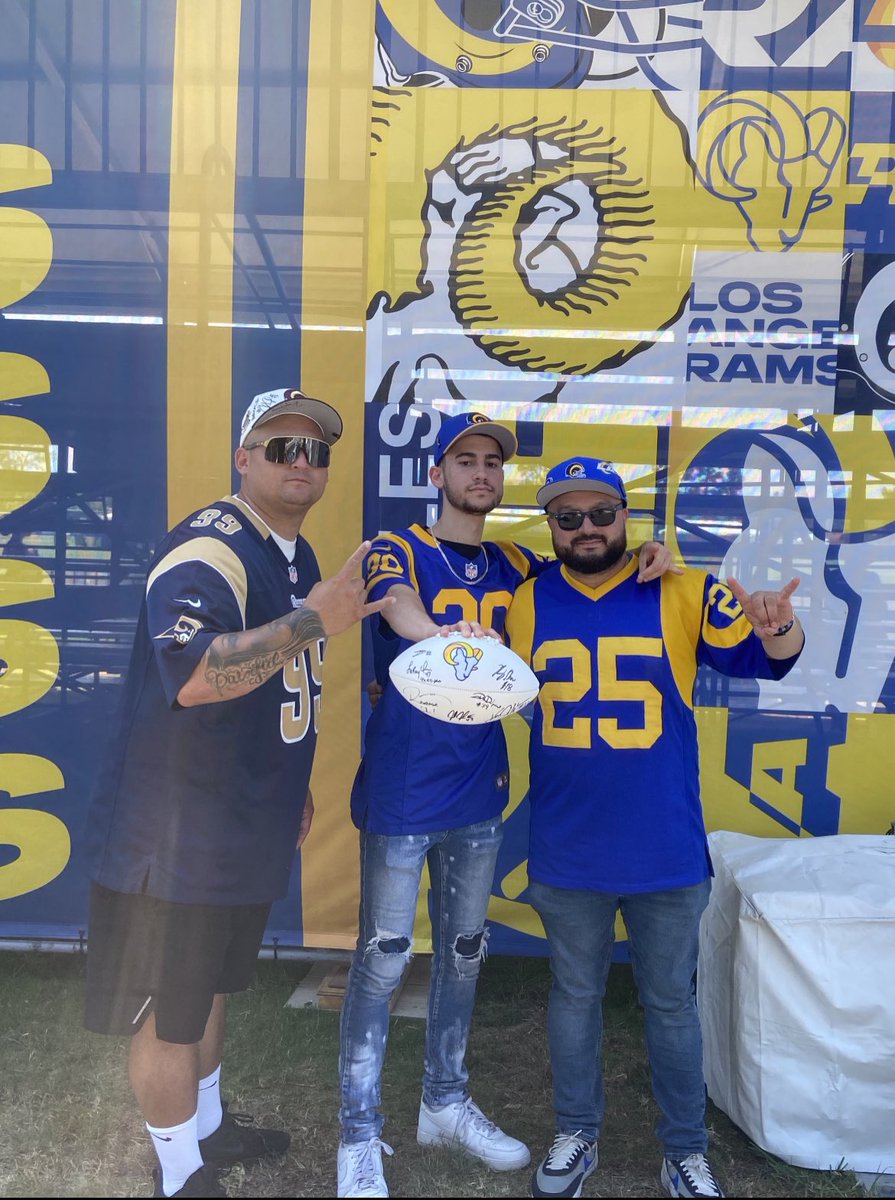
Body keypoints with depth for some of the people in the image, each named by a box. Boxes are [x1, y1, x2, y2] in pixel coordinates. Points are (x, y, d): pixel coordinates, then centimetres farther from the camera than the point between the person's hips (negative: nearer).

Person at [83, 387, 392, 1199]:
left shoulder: (299, 557, 8)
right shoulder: (208, 548, -20)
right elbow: (192, 677, -36)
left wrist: (292, 783, 22)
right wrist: (313, 621, -39)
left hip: (246, 828, 9)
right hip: (177, 835, -9)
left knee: (209, 987, 26)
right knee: (168, 1013, 10)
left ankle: (208, 1126, 47)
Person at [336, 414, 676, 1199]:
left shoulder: (513, 566, 9)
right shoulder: (397, 550, -7)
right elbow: (401, 610, -28)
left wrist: (643, 563, -4)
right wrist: (447, 638, -51)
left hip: (478, 788, 5)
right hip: (402, 790, -5)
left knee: (462, 951, 17)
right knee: (383, 958, 3)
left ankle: (446, 1104, 37)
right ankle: (359, 1135, 22)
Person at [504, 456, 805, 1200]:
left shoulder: (684, 592, -6)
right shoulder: (528, 601, 0)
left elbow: (768, 659, -5)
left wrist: (778, 623, -28)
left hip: (667, 853, -1)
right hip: (566, 854, 2)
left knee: (670, 1002, 17)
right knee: (575, 994, 19)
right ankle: (577, 1134, 41)